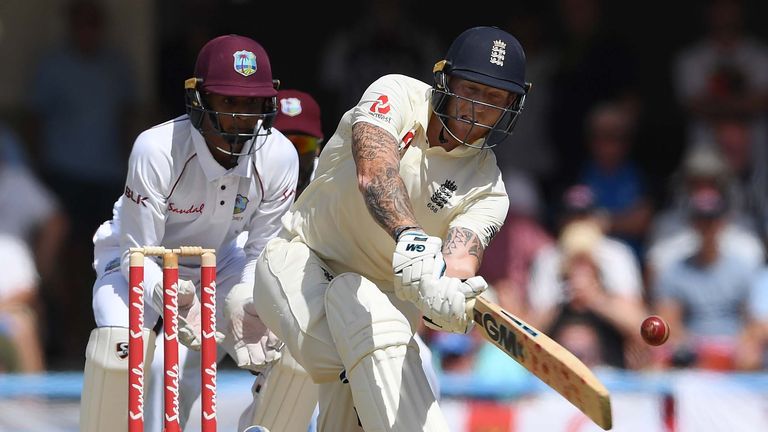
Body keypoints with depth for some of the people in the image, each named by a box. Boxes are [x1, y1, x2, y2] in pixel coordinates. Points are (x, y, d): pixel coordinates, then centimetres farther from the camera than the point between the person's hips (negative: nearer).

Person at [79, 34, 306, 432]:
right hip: (142, 261, -4)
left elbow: (263, 251, -11)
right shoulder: (156, 149, -33)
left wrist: (245, 306, -31)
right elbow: (137, 254, -28)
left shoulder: (279, 157, -23)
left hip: (220, 260, 4)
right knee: (123, 341, -32)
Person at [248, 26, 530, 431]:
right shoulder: (398, 96, -13)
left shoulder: (487, 190, -6)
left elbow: (458, 261, -24)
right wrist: (409, 237, -54)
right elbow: (374, 171, -34)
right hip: (300, 263, -4)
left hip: (385, 292, 4)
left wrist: (449, 294, -50)